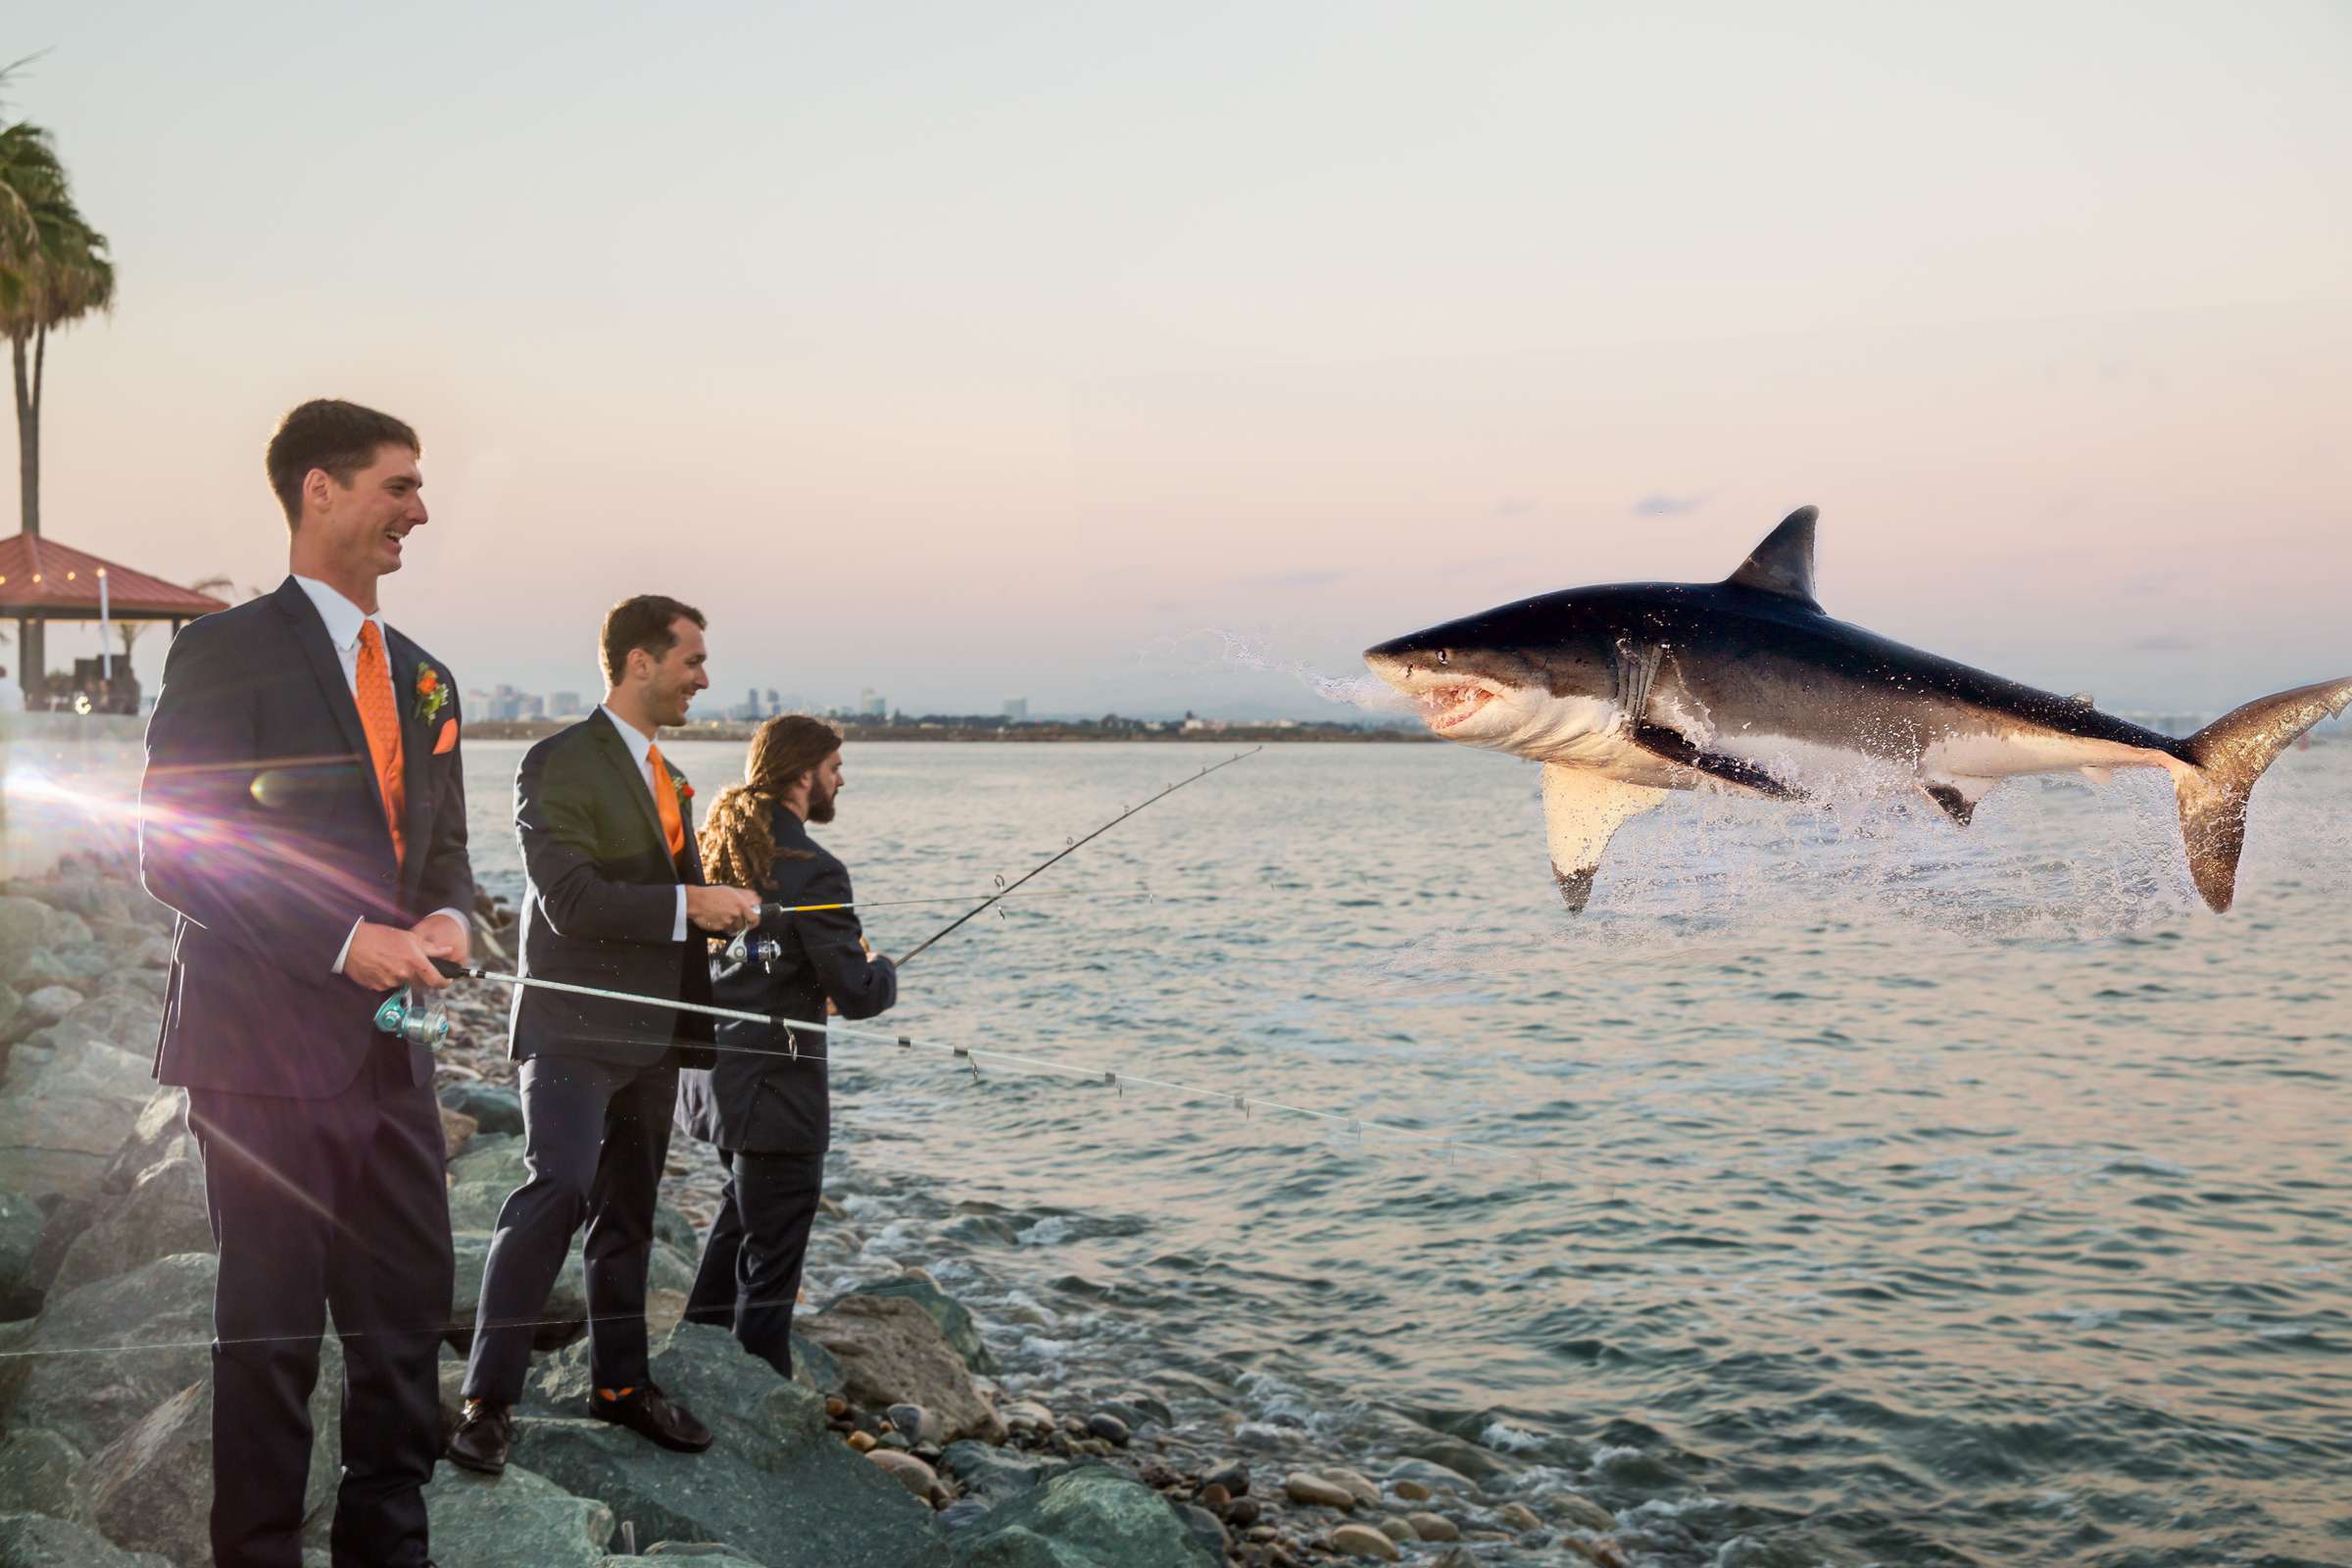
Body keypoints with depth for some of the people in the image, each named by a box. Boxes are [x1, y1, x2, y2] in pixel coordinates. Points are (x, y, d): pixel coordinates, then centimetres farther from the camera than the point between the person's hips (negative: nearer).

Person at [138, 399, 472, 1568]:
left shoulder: (423, 680, 15)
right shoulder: (226, 651, -6)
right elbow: (174, 851, -12)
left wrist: (447, 920, -3)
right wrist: (348, 941, -19)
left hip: (390, 1054, 7)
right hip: (268, 1049, -6)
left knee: (408, 1318, 10)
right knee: (273, 1330, 2)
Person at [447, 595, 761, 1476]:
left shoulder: (668, 780, 18)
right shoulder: (560, 764, -10)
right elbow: (569, 901, -20)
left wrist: (726, 910, 12)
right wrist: (689, 902, -20)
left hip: (651, 1036, 8)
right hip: (575, 1029, -8)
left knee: (629, 1212, 14)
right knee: (556, 1189, -20)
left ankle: (619, 1384, 26)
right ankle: (488, 1400, -14)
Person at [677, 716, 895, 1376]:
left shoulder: (717, 847, 4)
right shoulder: (813, 870, -21)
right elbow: (857, 995, -21)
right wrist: (882, 968, 2)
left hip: (711, 1070, 9)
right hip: (775, 1089, -9)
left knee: (741, 1211, 29)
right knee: (771, 1262, 4)